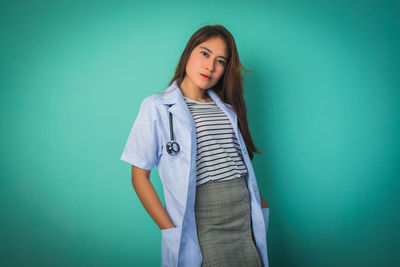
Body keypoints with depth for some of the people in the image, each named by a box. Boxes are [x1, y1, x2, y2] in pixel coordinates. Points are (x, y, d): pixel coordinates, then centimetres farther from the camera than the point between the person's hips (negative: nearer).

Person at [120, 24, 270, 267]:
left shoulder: (228, 107, 15)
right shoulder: (157, 106, 0)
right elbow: (140, 176, -3)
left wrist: (261, 203, 3)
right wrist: (171, 229, -10)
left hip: (247, 219, 5)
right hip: (203, 226, -4)